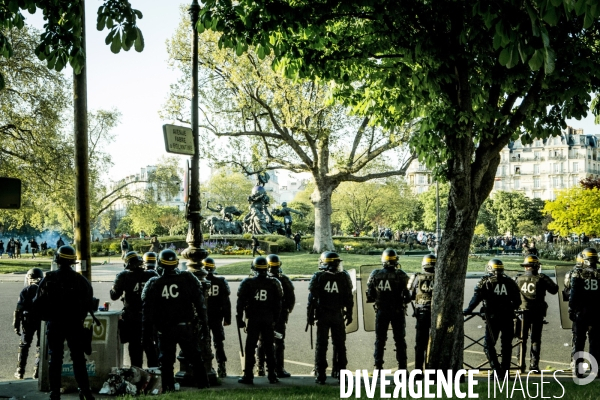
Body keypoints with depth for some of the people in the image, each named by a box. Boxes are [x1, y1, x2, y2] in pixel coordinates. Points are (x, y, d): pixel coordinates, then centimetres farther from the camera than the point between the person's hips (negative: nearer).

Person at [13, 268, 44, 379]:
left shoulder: (26, 290, -3)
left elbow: (19, 309, -7)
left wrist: (16, 325, -3)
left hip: (28, 321, -1)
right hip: (43, 320, 1)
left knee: (24, 345, 11)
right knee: (40, 346, 9)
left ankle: (20, 372, 11)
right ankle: (37, 372, 6)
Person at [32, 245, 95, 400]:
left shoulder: (48, 279, -6)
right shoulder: (80, 280, -5)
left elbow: (38, 304, -3)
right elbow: (89, 304, -1)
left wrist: (47, 317, 13)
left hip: (54, 325, 0)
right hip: (75, 325, 0)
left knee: (55, 359, 9)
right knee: (78, 358, 7)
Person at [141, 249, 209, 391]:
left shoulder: (153, 284, -4)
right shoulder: (188, 279, -3)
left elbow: (147, 309, -1)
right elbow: (200, 303, -1)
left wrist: (146, 328, 6)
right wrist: (204, 322, 6)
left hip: (164, 329, 0)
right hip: (185, 327, 1)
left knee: (166, 359, 9)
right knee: (195, 357, 10)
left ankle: (168, 387, 9)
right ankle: (203, 384, 14)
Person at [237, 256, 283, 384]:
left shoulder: (247, 283, -5)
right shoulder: (273, 283, 0)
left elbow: (240, 303, -5)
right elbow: (277, 304, 4)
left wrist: (239, 319, 1)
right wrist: (275, 319, 12)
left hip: (253, 320, -2)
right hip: (268, 320, 2)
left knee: (250, 349, 4)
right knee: (269, 348, 9)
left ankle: (248, 376, 4)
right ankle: (272, 376, 12)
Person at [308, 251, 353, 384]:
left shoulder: (318, 277, -5)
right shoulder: (343, 277, 0)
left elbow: (312, 298, -6)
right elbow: (348, 298, 3)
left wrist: (310, 315, -1)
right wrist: (349, 314, 13)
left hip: (322, 315, -1)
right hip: (338, 315, 2)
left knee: (321, 344, 3)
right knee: (339, 344, 11)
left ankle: (320, 374, 2)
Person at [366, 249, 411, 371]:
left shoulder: (375, 275, -4)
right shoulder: (401, 275, -11)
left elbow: (369, 295, -1)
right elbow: (407, 296, -12)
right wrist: (403, 300, 9)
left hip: (381, 311, 2)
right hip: (397, 312, -1)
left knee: (379, 340, 11)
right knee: (400, 340, 9)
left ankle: (378, 367, 11)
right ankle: (402, 368, 10)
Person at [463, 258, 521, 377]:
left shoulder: (486, 281, 0)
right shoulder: (510, 282, 8)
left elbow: (477, 297, -9)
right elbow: (517, 301, 9)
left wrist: (468, 310, -3)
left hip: (493, 317, -3)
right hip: (508, 317, 3)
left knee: (488, 345, 4)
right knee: (507, 345, 13)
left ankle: (497, 369, -7)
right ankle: (505, 371, 15)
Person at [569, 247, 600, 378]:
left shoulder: (578, 273, -7)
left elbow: (573, 294, -8)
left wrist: (571, 309, -2)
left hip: (580, 312, -1)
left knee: (578, 341, 5)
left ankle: (578, 369, 4)